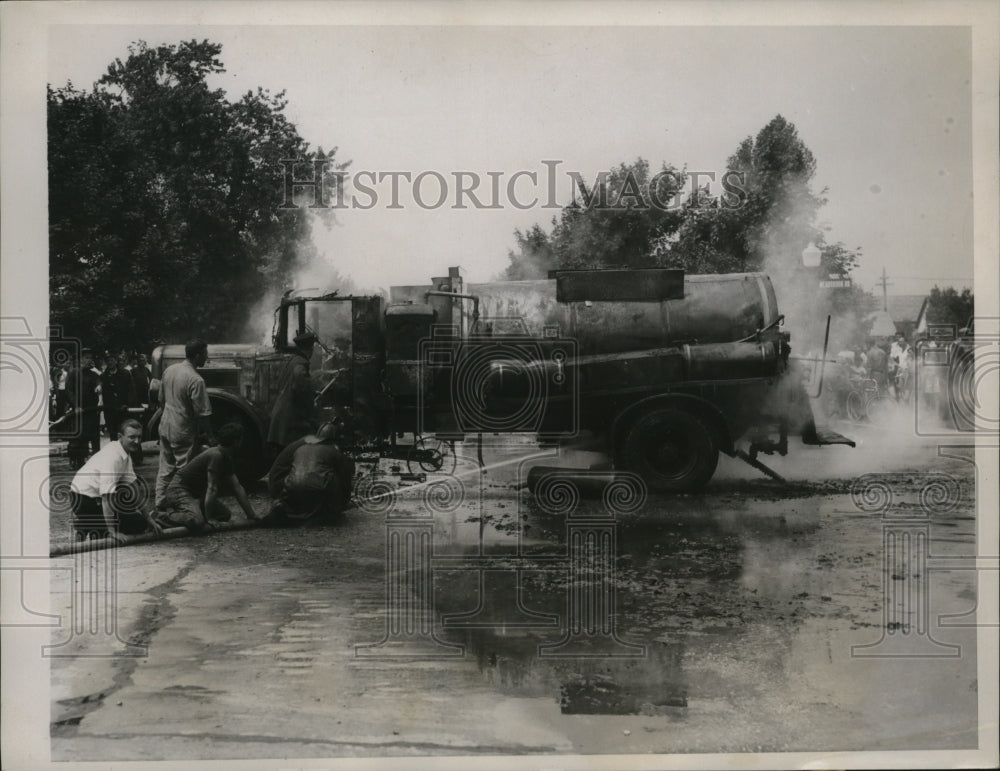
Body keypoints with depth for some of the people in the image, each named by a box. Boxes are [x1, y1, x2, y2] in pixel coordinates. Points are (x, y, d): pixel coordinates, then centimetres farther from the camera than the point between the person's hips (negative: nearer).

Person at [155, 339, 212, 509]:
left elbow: (161, 399, 12)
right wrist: (205, 433, -7)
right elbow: (201, 413, -20)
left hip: (165, 426, 8)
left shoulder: (169, 370, 1)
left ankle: (160, 504, 24)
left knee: (165, 469, 16)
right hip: (183, 431, -8)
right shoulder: (195, 380, -23)